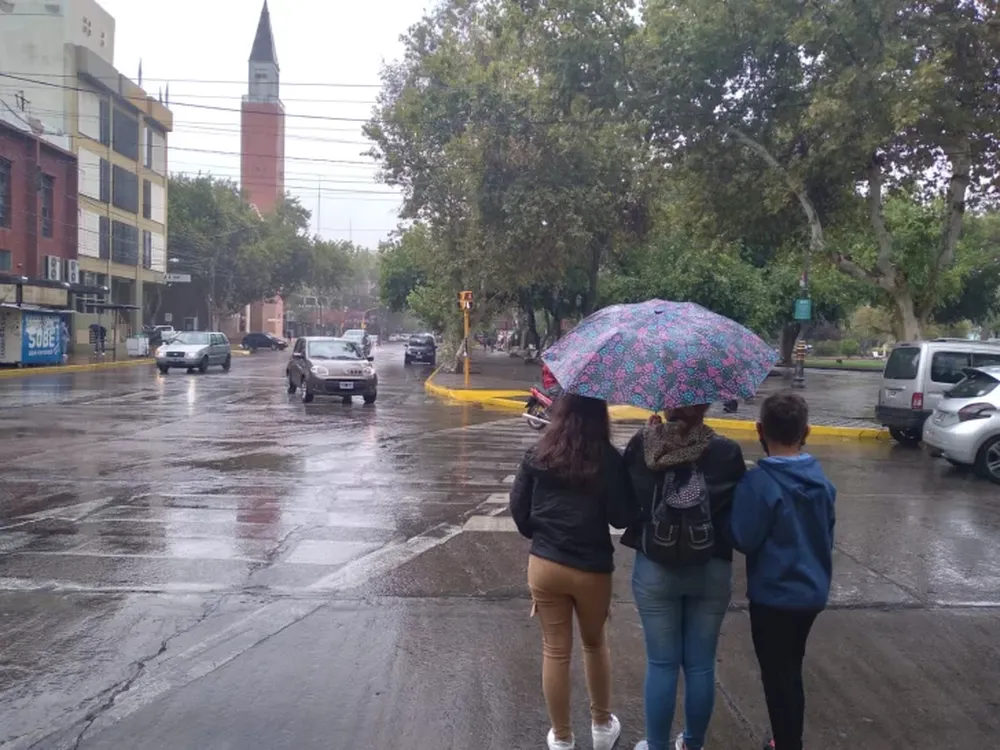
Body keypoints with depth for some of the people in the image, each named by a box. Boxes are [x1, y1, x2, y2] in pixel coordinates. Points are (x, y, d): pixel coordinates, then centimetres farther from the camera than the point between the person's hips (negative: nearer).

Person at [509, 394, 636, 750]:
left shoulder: (537, 456, -5)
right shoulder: (610, 460, -14)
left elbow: (518, 508, 1)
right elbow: (622, 517, -11)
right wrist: (627, 472, 4)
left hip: (544, 565, 1)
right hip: (591, 570, -1)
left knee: (555, 650, 12)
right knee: (595, 643, 23)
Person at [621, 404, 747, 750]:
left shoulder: (642, 444, -11)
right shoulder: (727, 452, -11)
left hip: (654, 569, 0)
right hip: (711, 571, 1)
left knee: (661, 664, 11)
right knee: (701, 665, 14)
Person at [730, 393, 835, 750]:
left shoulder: (758, 482, -22)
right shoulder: (822, 480, -1)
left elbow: (743, 540, -18)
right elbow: (828, 535, 9)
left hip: (774, 595, -7)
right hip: (812, 591, 7)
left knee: (777, 677, 8)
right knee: (791, 672, 22)